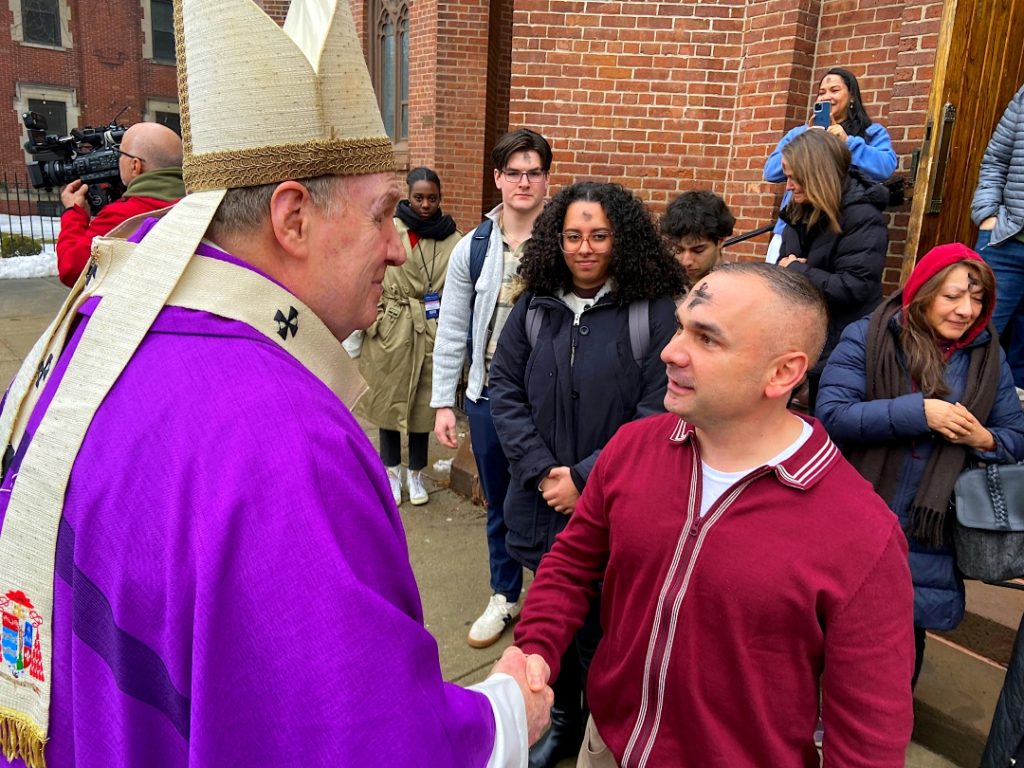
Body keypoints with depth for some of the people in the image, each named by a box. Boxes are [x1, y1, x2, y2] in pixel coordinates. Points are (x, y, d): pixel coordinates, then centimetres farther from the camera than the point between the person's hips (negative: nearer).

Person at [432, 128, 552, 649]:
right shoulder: (472, 248, 2)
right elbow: (452, 332, 4)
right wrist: (443, 403, 2)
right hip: (489, 395, 3)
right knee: (499, 503, 17)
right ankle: (504, 597, 36)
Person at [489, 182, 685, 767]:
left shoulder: (657, 312, -11)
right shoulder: (534, 307, 3)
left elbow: (657, 414, -14)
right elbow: (505, 391, 1)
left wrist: (586, 477, -15)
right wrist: (542, 471, -11)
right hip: (544, 501, 4)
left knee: (605, 626, 9)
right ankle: (562, 719, 45)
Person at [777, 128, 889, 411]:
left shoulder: (862, 217, -17)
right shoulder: (801, 211, 7)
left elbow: (853, 287, -25)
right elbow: (785, 263, 12)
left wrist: (796, 270, -19)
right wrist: (787, 268, -13)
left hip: (845, 346, -7)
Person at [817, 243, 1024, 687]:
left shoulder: (987, 356, 5)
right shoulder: (867, 338, -8)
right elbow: (831, 414, -18)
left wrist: (983, 438, -13)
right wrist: (919, 412, -23)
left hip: (929, 537, 3)